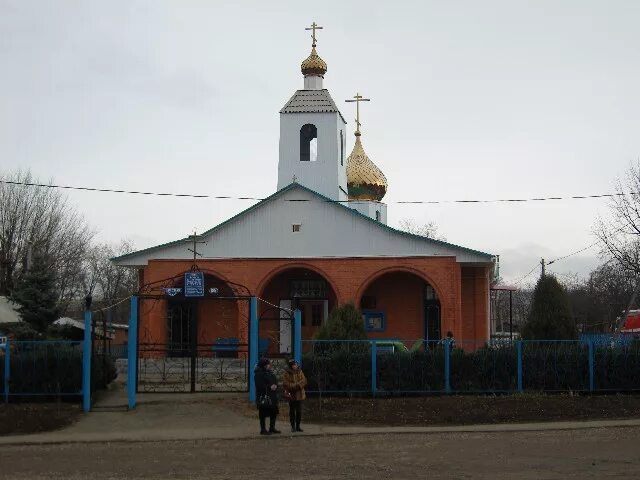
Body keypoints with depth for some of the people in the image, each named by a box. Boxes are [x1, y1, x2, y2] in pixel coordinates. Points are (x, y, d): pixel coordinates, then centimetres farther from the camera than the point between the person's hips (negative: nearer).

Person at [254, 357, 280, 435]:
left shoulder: (270, 372, 16)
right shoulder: (259, 374, -11)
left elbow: (275, 381, 18)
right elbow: (259, 386, -18)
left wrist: (275, 385, -4)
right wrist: (269, 387, -19)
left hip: (272, 396, 9)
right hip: (263, 396, -9)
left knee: (274, 412, 13)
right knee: (263, 414, -2)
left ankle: (272, 428, 25)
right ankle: (263, 430, 5)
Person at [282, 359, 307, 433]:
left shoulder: (300, 372, 7)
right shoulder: (287, 373, -6)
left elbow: (304, 381, 0)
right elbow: (285, 384, -12)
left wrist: (298, 385, -16)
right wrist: (295, 386, -19)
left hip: (299, 394, 3)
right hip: (291, 395, -3)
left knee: (299, 411, 7)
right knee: (292, 411, 3)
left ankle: (298, 426, 17)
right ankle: (293, 427, 9)